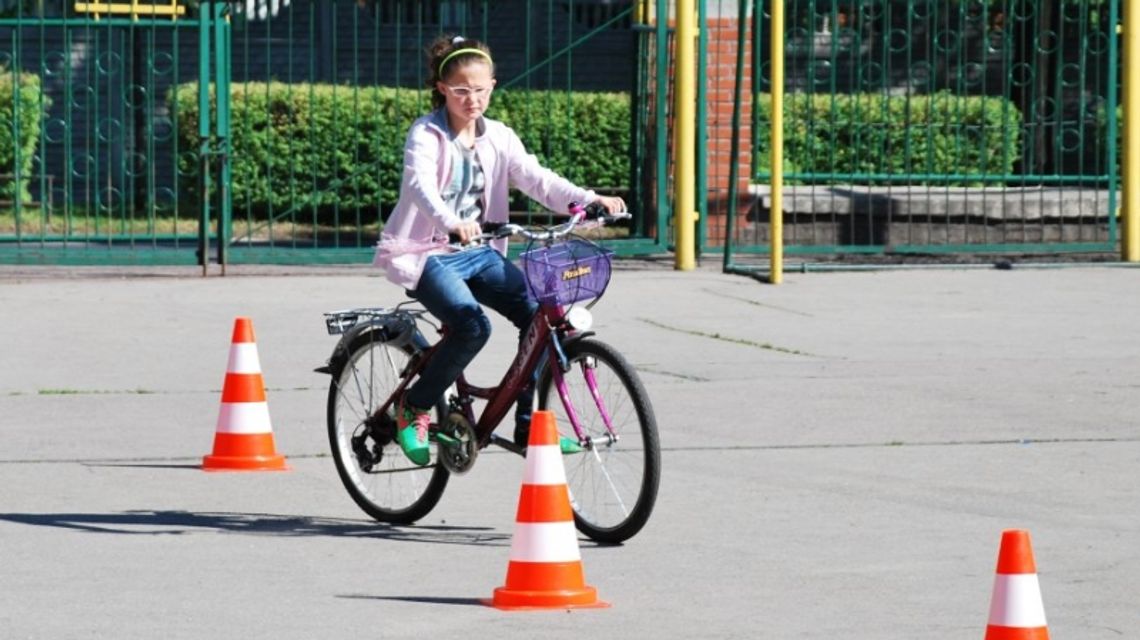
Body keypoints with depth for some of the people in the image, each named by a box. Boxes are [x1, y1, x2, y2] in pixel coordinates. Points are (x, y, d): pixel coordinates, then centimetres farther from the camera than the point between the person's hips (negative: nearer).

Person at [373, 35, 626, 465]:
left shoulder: (498, 138, 6)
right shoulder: (426, 135, -10)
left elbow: (536, 178, -7)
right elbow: (421, 185, -30)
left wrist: (589, 200, -25)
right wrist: (450, 223, -51)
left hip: (478, 252, 6)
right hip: (425, 253, -6)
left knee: (538, 313, -14)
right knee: (472, 325, -30)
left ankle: (529, 422, -2)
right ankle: (414, 408, -8)